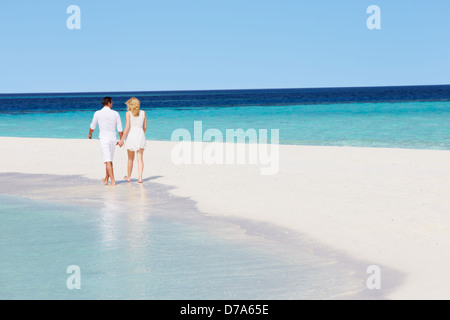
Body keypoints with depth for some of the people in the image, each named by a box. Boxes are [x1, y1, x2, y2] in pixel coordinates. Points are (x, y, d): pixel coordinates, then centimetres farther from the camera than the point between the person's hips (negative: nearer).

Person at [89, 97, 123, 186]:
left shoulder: (97, 113, -4)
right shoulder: (115, 113, 0)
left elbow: (92, 126, 10)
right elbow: (120, 129, 2)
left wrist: (90, 134, 30)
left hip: (104, 139, -3)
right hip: (113, 139, 3)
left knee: (108, 161, -6)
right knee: (109, 160, 17)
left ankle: (113, 181, -15)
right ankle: (106, 180, 28)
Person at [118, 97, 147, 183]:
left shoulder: (129, 113, -4)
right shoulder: (143, 113, 6)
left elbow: (127, 127, -10)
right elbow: (145, 127, 9)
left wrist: (122, 139, -6)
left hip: (131, 135, -2)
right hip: (141, 135, 2)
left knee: (131, 159, 12)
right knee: (140, 158, 1)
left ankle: (129, 177, 24)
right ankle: (140, 178, -9)